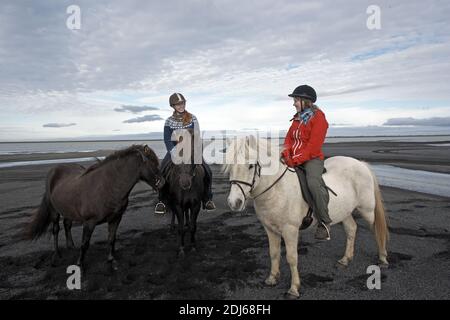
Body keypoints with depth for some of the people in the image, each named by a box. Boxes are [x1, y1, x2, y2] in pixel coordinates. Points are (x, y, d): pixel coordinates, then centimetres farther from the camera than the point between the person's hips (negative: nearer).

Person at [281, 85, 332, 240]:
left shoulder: (318, 117, -9)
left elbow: (314, 145, -18)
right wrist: (286, 152, -10)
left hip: (312, 159, -8)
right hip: (294, 159, 9)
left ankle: (324, 222, -18)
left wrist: (296, 160, -22)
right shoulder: (298, 118, 15)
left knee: (313, 183, -34)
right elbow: (289, 138, 11)